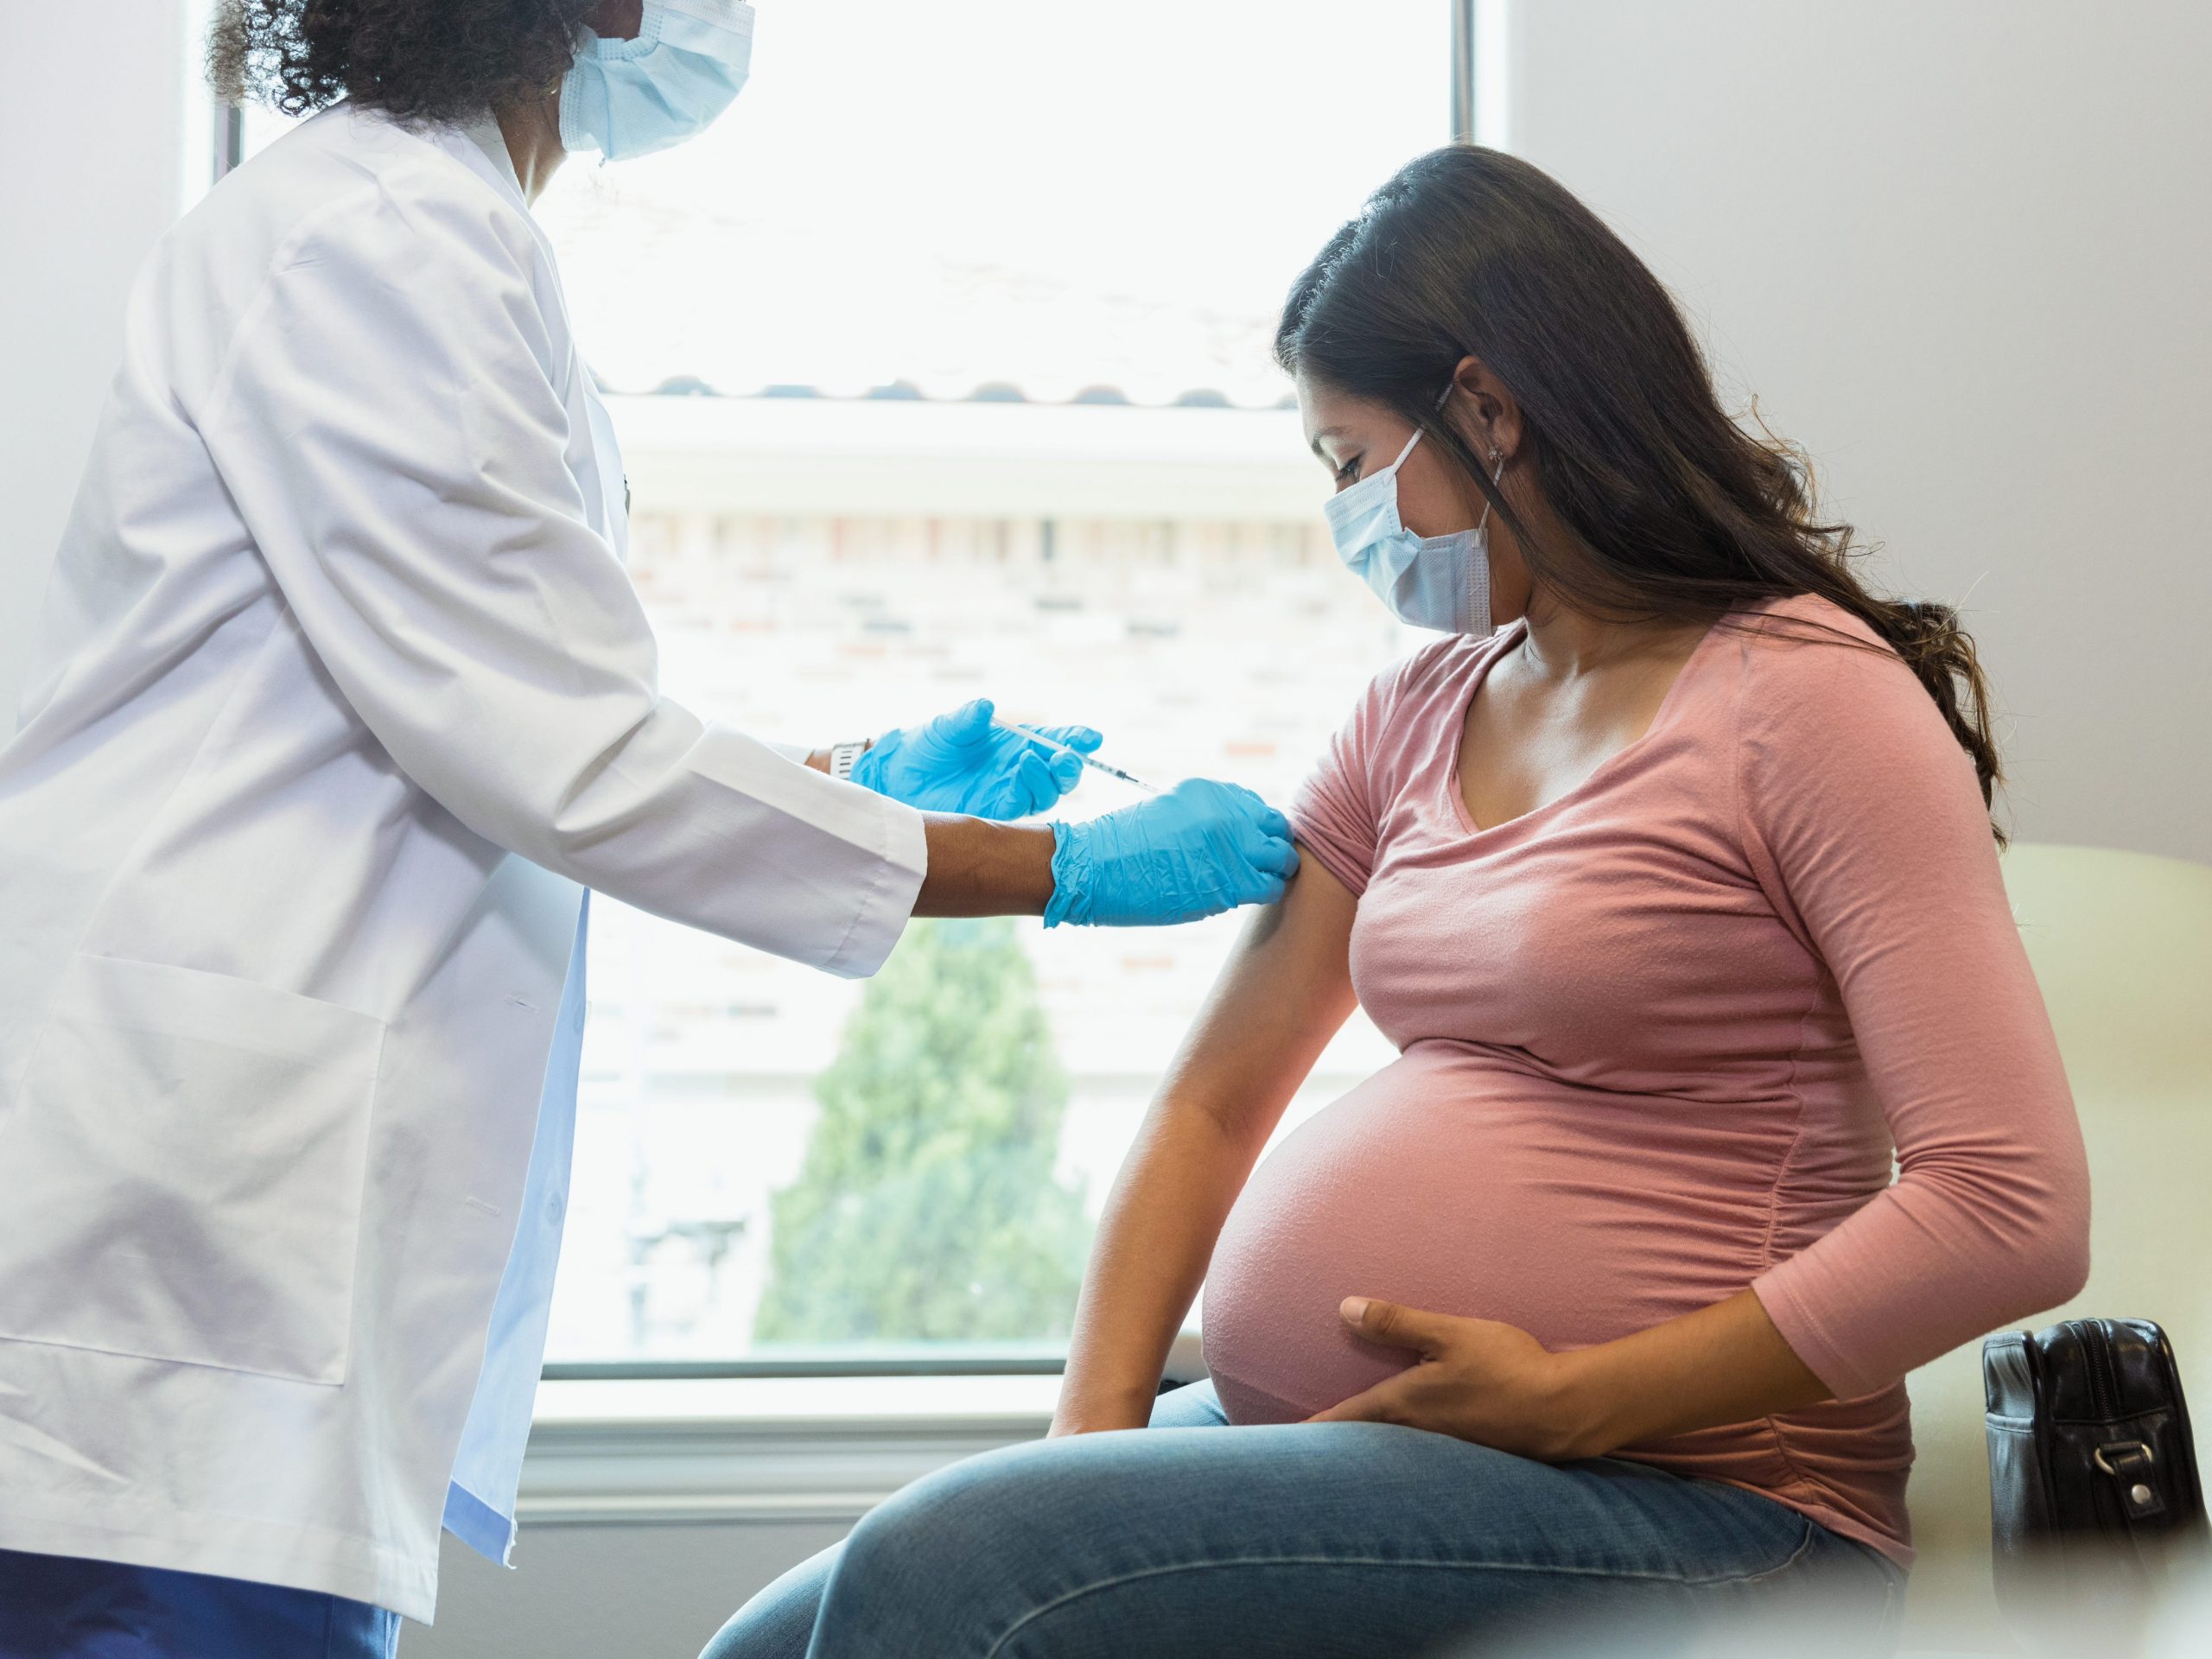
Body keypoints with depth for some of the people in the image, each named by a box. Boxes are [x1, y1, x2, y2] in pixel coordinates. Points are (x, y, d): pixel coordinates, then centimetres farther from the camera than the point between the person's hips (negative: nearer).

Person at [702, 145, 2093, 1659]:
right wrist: (1098, 1423, 2)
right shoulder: (1418, 715, 18)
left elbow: (2014, 1212, -16)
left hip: (1680, 1516, -7)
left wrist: (1572, 1401, -16)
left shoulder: (1805, 699, -7)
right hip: (1313, 1438, 8)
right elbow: (1215, 1102, 18)